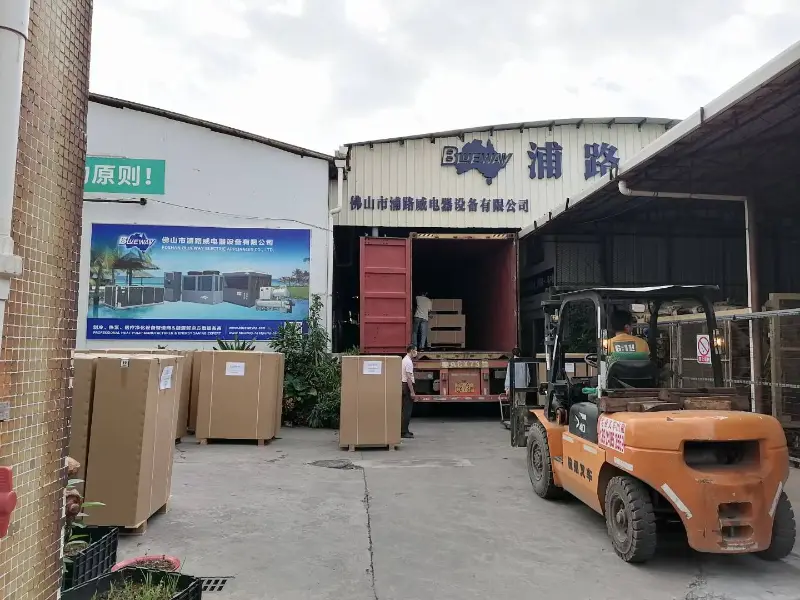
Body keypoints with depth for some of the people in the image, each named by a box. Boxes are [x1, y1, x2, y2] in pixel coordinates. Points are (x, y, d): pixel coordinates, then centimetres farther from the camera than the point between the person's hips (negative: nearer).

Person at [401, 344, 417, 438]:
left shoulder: (405, 360, 15)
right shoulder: (408, 362, -17)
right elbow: (409, 378, -22)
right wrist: (412, 392, -22)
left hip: (404, 385, 11)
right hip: (407, 386, -11)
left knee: (405, 410, 15)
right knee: (407, 410, -8)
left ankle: (404, 430, 21)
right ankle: (403, 432, -7)